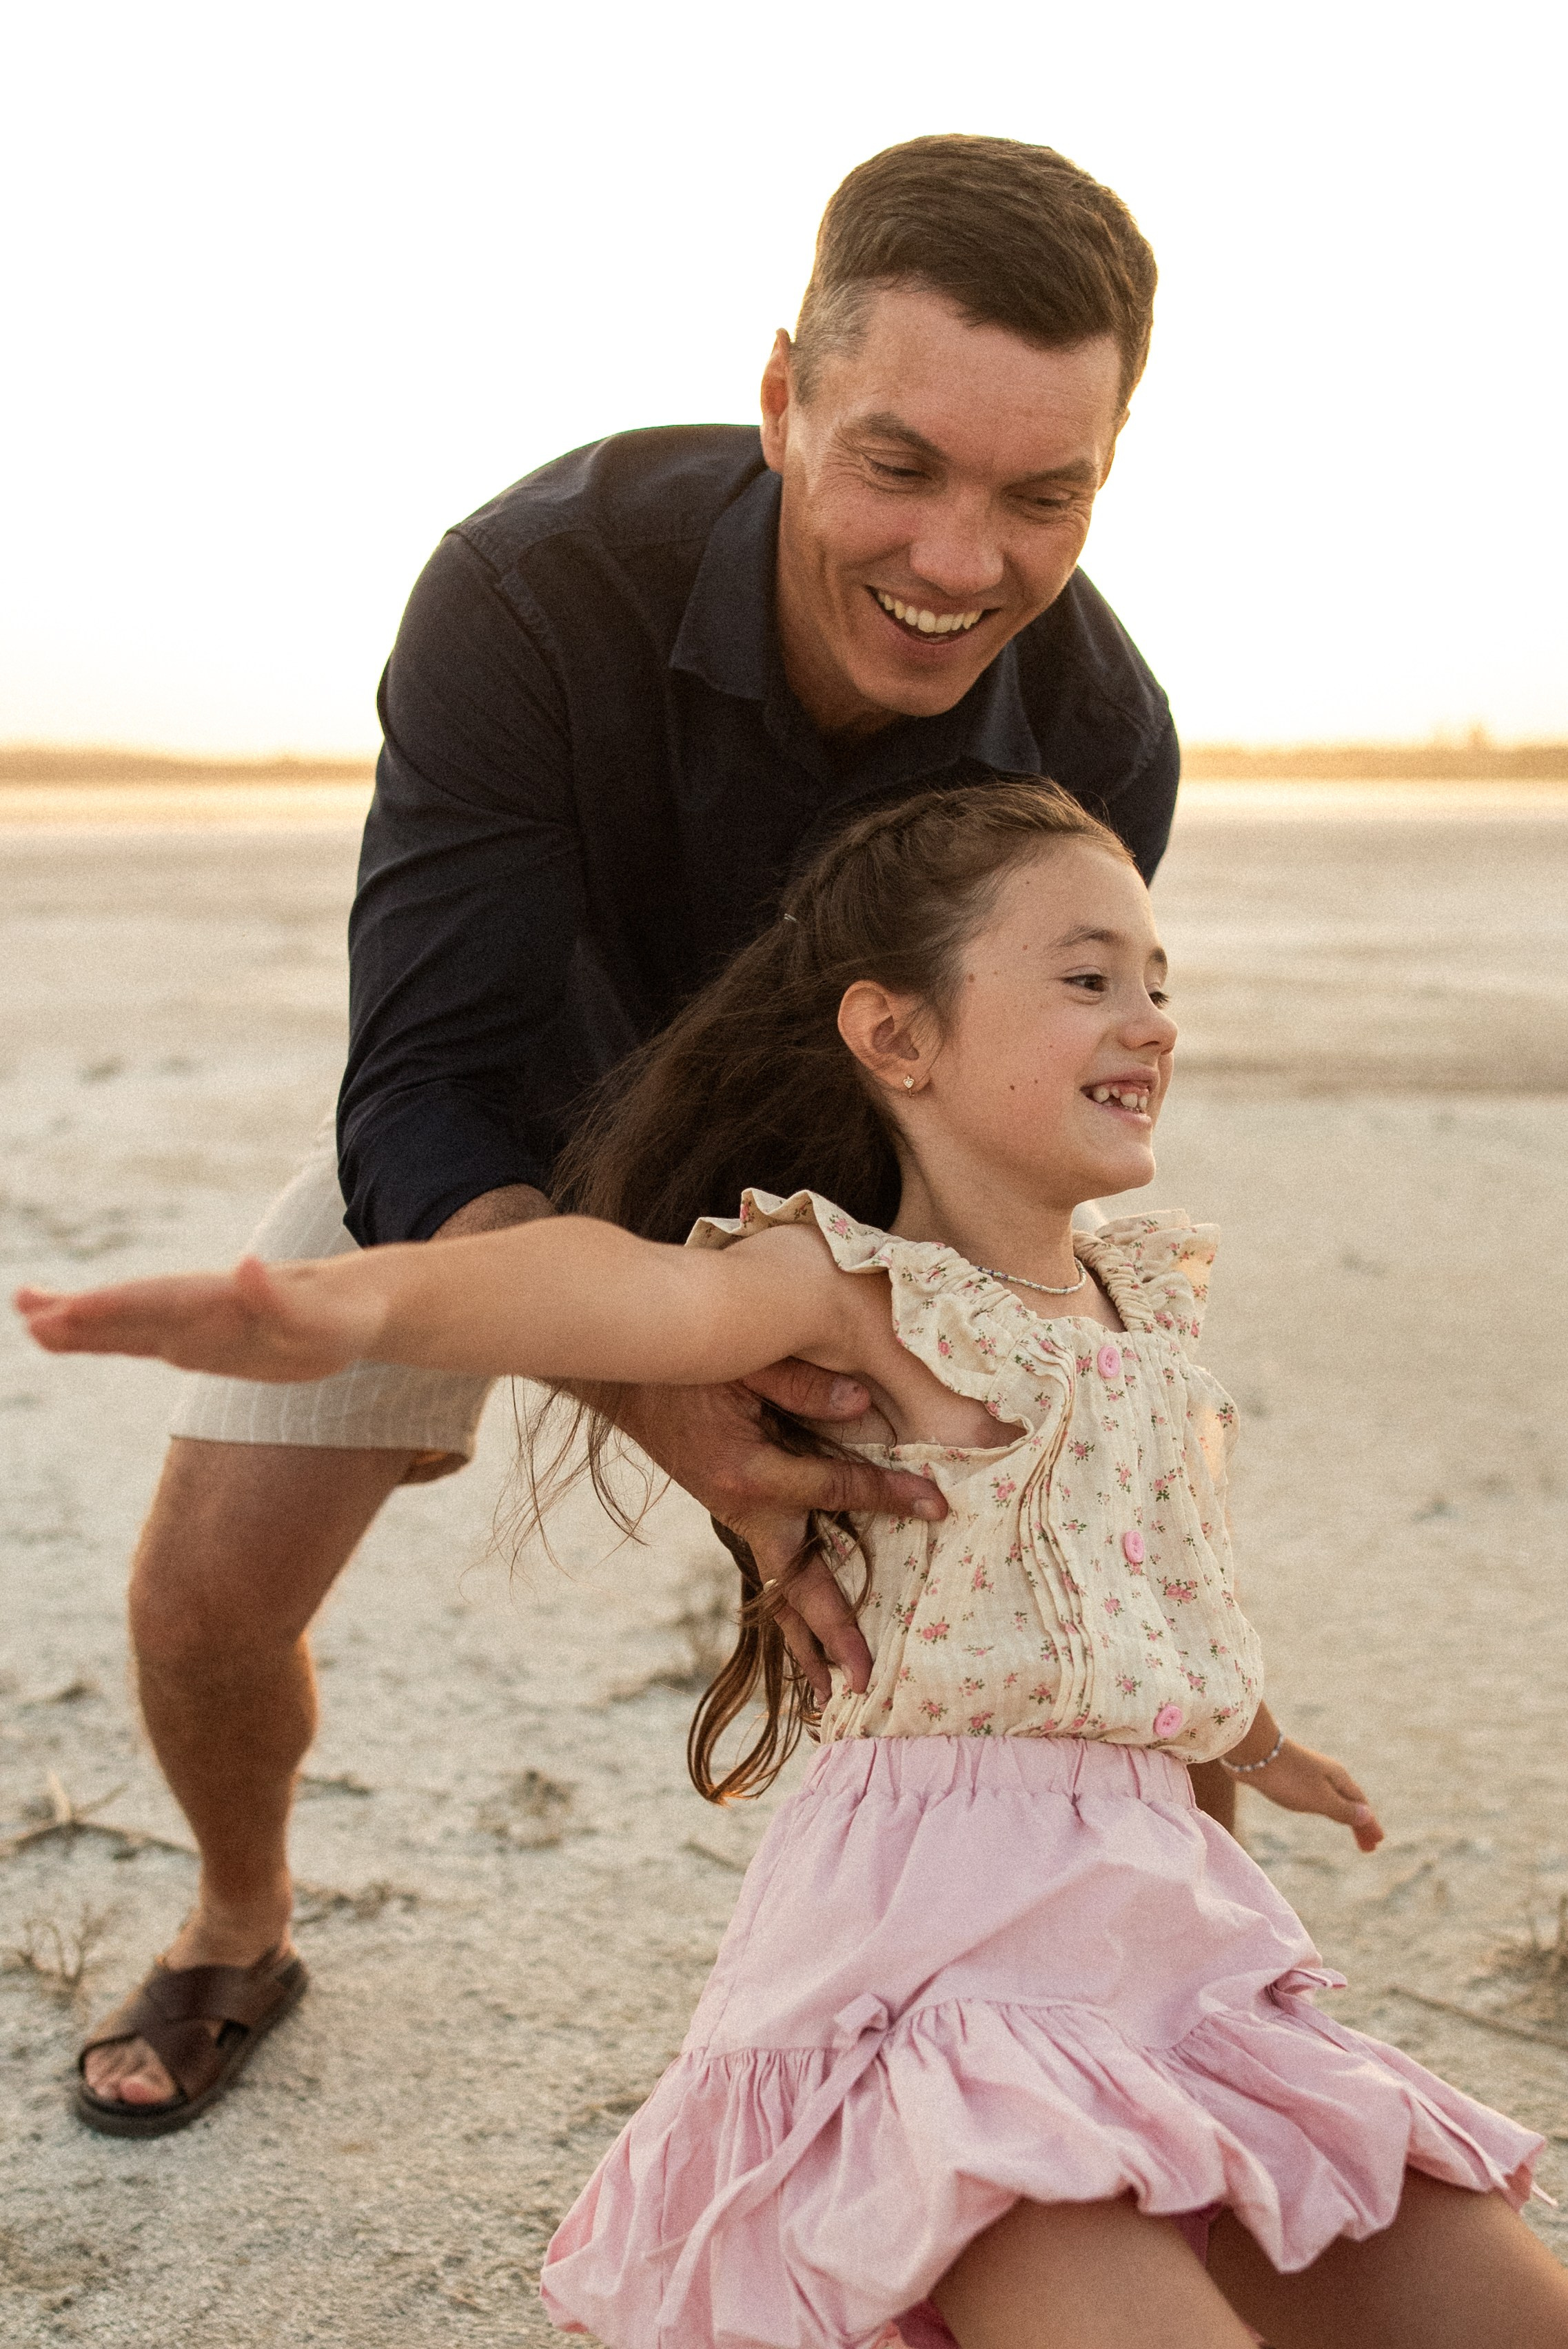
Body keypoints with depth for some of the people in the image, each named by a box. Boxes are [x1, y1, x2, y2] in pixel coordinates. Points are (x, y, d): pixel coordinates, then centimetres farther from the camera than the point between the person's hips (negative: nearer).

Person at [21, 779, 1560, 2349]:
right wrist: (367, 1298, -56)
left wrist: (1253, 1742, 46)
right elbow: (653, 1288, -35)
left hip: (1166, 1903, 8)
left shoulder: (1150, 1290, 11)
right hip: (944, 1944, -8)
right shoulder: (862, 1286, -12)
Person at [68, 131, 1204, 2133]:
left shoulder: (1096, 741, -29)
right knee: (206, 1591, -7)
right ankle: (240, 1933, 27)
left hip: (800, 1148, 2)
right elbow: (424, 1105, -41)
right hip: (479, 1150, -1)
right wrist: (661, 1402, -58)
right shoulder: (530, 588, -39)